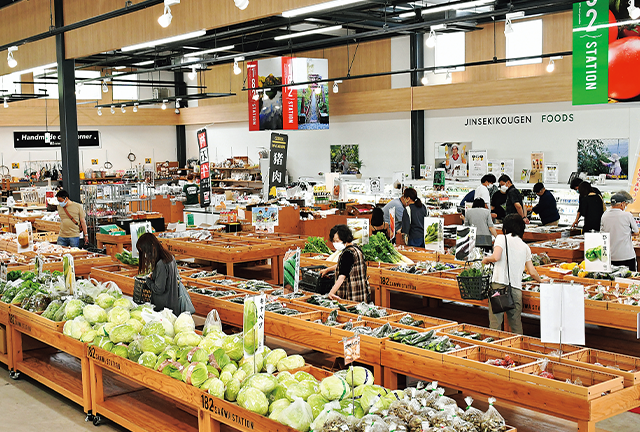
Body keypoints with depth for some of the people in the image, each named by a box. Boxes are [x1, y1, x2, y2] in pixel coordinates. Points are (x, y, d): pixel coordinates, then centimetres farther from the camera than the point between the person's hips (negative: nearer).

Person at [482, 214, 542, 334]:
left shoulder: (502, 238, 4)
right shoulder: (525, 247, 16)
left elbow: (496, 257, -13)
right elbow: (532, 272, 16)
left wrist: (486, 259, 8)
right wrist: (541, 281, 35)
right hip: (516, 288, 4)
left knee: (495, 324, -1)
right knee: (516, 325, 10)